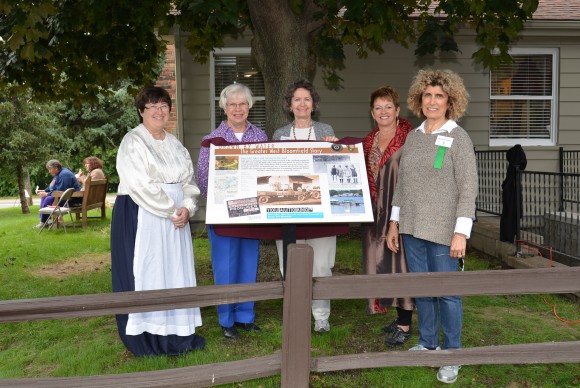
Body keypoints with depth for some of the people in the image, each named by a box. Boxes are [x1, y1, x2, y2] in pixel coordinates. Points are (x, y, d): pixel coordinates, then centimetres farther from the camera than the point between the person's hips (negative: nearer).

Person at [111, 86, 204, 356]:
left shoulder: (174, 143, 13)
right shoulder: (133, 142, -6)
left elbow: (188, 180, 10)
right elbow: (140, 185, -16)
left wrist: (187, 208, -9)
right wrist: (171, 211, -14)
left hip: (176, 217, 7)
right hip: (143, 217, -6)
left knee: (176, 271, 10)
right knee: (146, 272, -1)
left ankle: (176, 332, 22)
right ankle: (146, 337, 10)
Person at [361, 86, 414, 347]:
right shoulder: (368, 141, 13)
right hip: (376, 212, 7)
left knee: (401, 262, -2)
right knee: (383, 262, 12)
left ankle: (405, 325, 9)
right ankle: (400, 317, 28)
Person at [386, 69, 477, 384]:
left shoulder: (458, 138, -6)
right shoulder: (413, 137, 10)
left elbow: (468, 188, -11)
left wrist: (461, 232, -16)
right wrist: (395, 222, 12)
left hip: (442, 229, -5)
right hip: (412, 228, 5)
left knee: (446, 291, 3)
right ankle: (427, 343, 31)